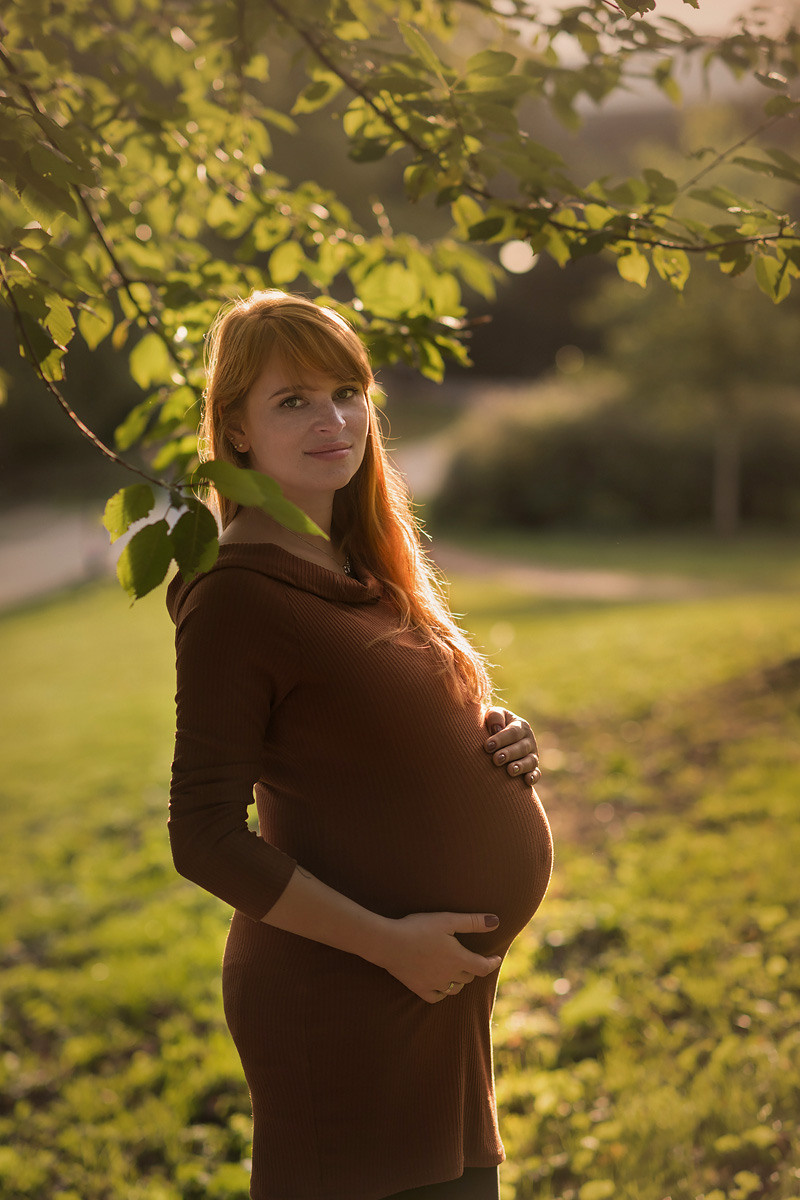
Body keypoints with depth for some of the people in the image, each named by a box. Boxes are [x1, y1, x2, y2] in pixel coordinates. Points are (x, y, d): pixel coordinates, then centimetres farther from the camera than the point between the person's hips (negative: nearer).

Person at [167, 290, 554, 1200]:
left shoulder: (366, 569, 8)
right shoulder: (235, 597, -17)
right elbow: (206, 839, -18)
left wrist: (492, 743, 0)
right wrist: (388, 942, -19)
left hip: (444, 988, 8)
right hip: (338, 1002, -8)